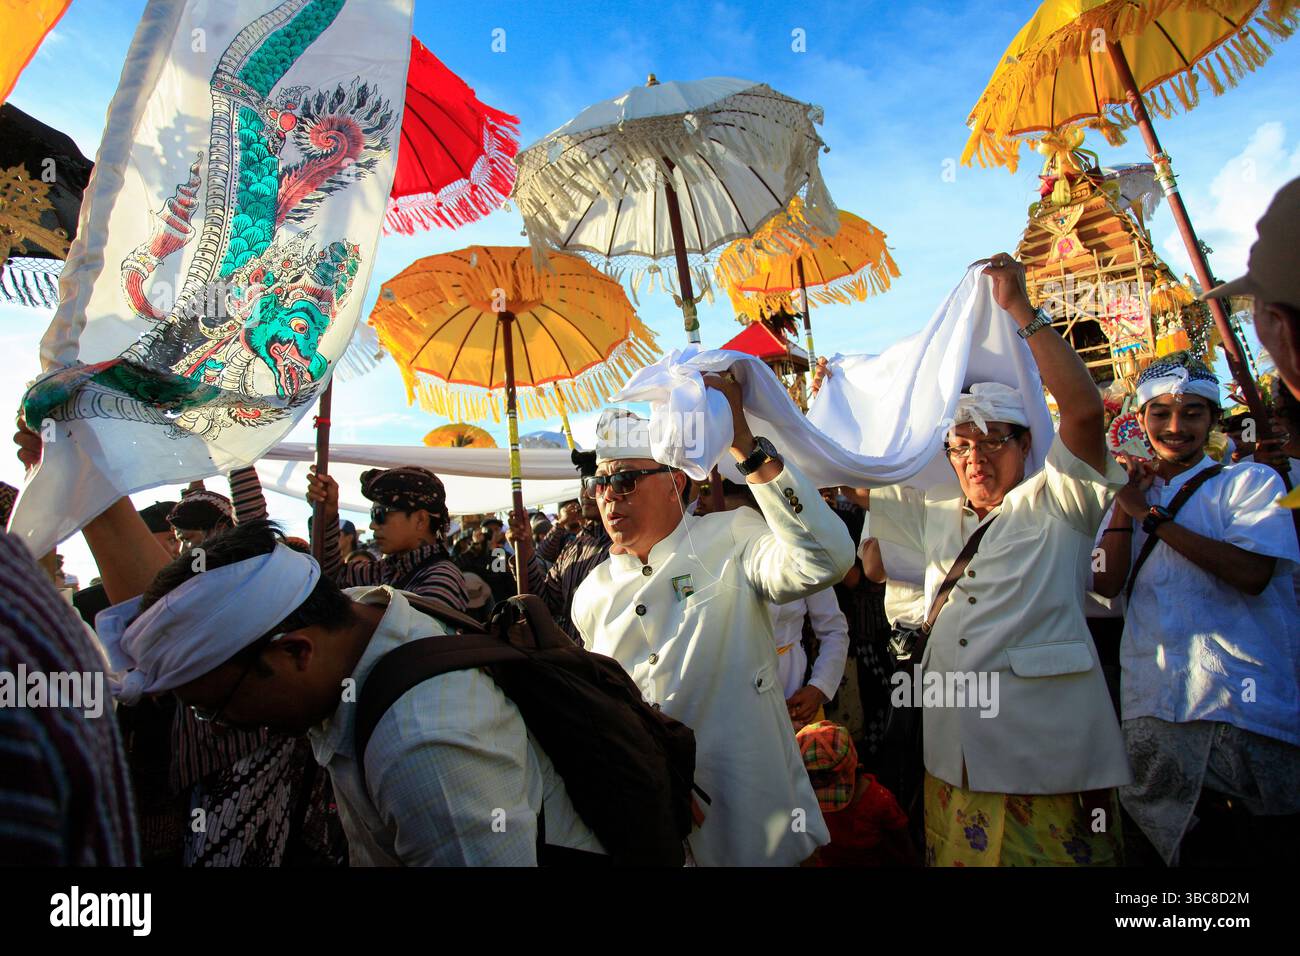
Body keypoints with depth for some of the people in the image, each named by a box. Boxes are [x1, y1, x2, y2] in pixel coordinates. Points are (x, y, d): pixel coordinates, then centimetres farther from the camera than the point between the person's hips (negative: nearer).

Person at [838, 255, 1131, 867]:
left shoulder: (1054, 506, 0)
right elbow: (855, 484, 23)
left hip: (1046, 748, -5)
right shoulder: (935, 513, 15)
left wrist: (1020, 309, -12)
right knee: (960, 852, 10)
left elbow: (1085, 409, -15)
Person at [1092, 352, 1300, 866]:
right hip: (1153, 705, 3)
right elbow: (1108, 583, 1)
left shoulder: (1249, 481, 4)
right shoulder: (1133, 496, 15)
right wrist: (1125, 502, -2)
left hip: (1248, 701, -3)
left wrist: (1151, 516, -11)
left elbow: (1251, 573, -14)